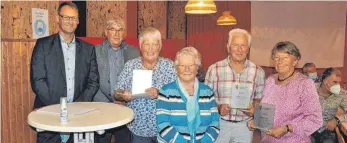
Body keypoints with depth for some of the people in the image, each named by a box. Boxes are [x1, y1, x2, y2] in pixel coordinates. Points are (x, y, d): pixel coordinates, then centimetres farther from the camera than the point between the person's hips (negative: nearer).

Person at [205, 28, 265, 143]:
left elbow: (259, 98, 10)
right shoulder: (214, 69, -5)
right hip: (220, 124, -1)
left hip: (244, 125, 2)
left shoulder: (258, 72, 0)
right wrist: (218, 108, -18)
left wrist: (254, 109, -10)